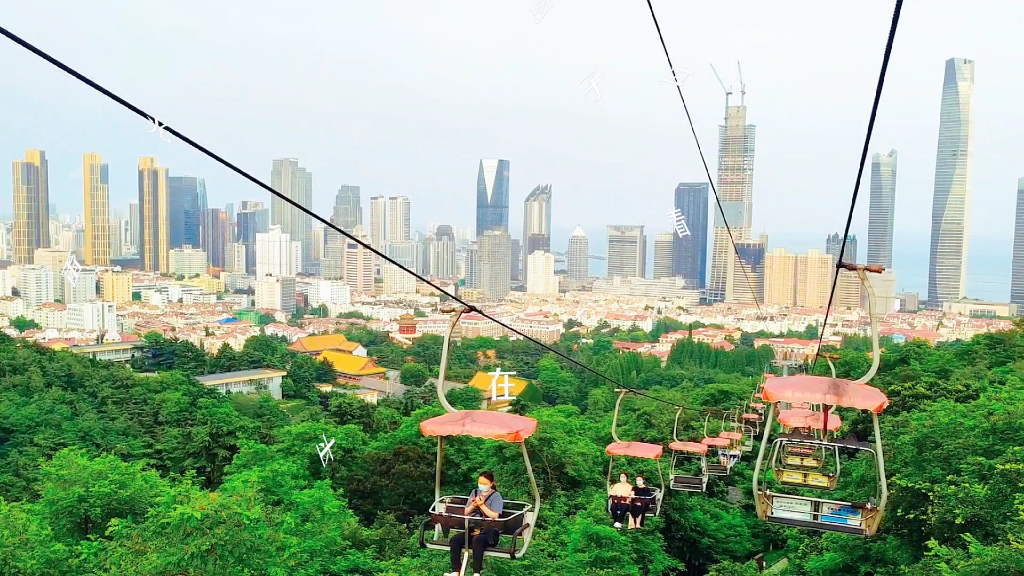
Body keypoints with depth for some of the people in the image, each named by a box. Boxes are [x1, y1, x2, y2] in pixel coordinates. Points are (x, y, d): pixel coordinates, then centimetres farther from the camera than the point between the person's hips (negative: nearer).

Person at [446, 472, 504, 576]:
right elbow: (466, 512, 15)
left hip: (489, 531, -5)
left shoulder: (496, 496, -1)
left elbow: (494, 516, -11)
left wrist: (482, 505, -16)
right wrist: (473, 505, -5)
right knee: (455, 540, -23)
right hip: (473, 528, 5)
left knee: (477, 540, -38)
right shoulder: (474, 493, 15)